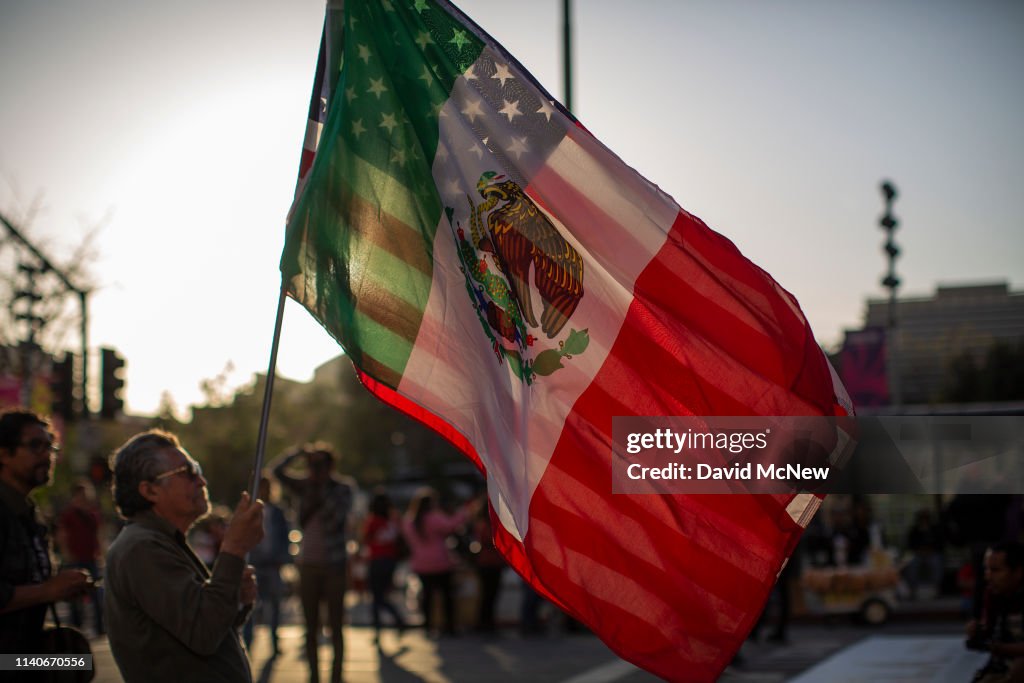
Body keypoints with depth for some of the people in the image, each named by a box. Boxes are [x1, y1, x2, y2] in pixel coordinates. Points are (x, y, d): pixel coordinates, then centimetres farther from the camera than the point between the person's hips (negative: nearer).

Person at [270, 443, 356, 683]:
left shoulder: (344, 488, -4)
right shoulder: (305, 486, 3)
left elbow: (338, 513, -20)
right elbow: (277, 470, -7)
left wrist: (323, 489, -16)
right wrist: (299, 453, -18)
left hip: (334, 565, -3)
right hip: (308, 564, 3)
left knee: (335, 627, 2)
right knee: (311, 627, 6)